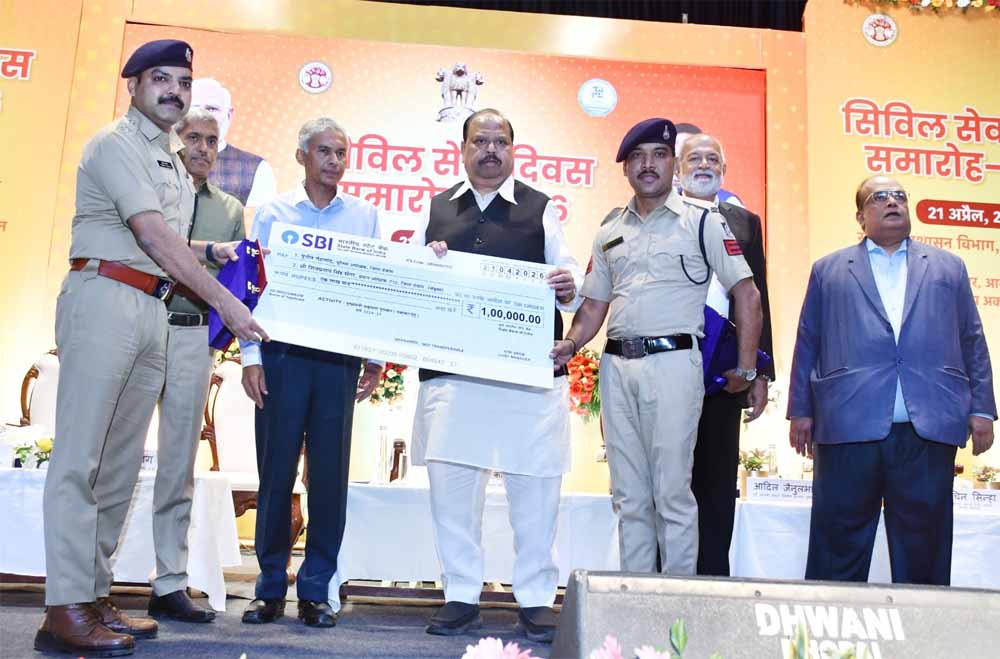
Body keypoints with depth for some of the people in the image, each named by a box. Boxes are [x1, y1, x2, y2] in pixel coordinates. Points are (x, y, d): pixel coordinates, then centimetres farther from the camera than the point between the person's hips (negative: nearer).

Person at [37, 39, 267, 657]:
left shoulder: (174, 166, 23)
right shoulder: (115, 144, -3)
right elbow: (154, 236, -14)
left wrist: (213, 251, 9)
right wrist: (225, 301, -15)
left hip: (154, 310, 8)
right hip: (106, 298, -8)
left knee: (122, 463, 8)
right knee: (81, 457, -8)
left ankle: (96, 594, 15)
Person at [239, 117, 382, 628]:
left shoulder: (365, 216, 10)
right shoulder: (272, 212, 7)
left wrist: (377, 357, 2)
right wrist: (250, 356, -3)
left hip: (340, 359, 1)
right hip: (282, 354, -1)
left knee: (330, 475, 3)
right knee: (276, 472, 3)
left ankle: (316, 590, 13)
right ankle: (270, 587, 15)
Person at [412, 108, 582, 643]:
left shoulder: (540, 208, 9)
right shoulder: (437, 209, 15)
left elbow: (570, 287, 5)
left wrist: (569, 290, -18)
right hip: (450, 369, 2)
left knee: (534, 488, 2)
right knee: (450, 483, 3)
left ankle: (536, 599, 15)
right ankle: (461, 597, 17)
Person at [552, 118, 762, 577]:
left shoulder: (702, 219, 1)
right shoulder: (610, 228, 16)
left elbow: (746, 294, 0)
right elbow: (594, 304, 19)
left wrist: (746, 369, -3)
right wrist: (569, 345, 1)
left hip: (672, 362, -5)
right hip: (616, 366, 5)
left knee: (672, 492, -3)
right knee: (629, 496, 10)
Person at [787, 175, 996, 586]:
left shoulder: (947, 267, 18)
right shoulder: (828, 271, 14)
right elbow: (807, 343, 11)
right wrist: (801, 411, 4)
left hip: (928, 429, 2)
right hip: (849, 428, -1)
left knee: (924, 544, 6)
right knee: (839, 542, 3)